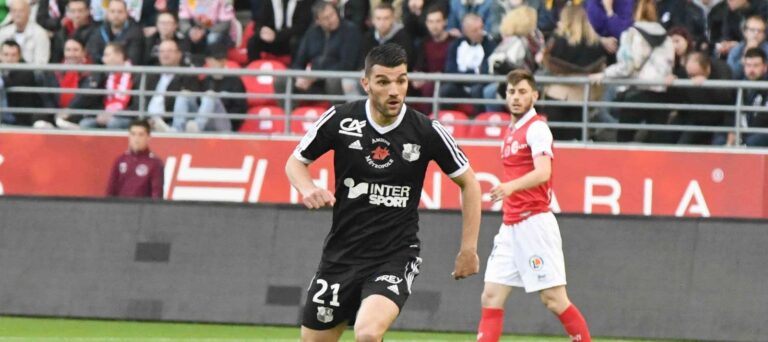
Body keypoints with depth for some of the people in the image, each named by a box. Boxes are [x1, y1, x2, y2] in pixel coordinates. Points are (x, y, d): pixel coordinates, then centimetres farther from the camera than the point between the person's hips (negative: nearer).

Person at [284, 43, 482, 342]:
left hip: (396, 257, -3)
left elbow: (468, 183, 4)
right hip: (342, 253, 3)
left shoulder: (427, 132, -10)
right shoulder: (339, 119, -8)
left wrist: (468, 249, 1)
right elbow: (295, 162, 7)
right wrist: (308, 190, -15)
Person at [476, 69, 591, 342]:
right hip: (510, 225, 9)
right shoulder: (512, 132, 18)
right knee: (491, 297, 2)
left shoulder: (537, 128, -9)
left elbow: (543, 172, -25)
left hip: (534, 222, -9)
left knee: (553, 298, -9)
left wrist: (511, 186, -42)